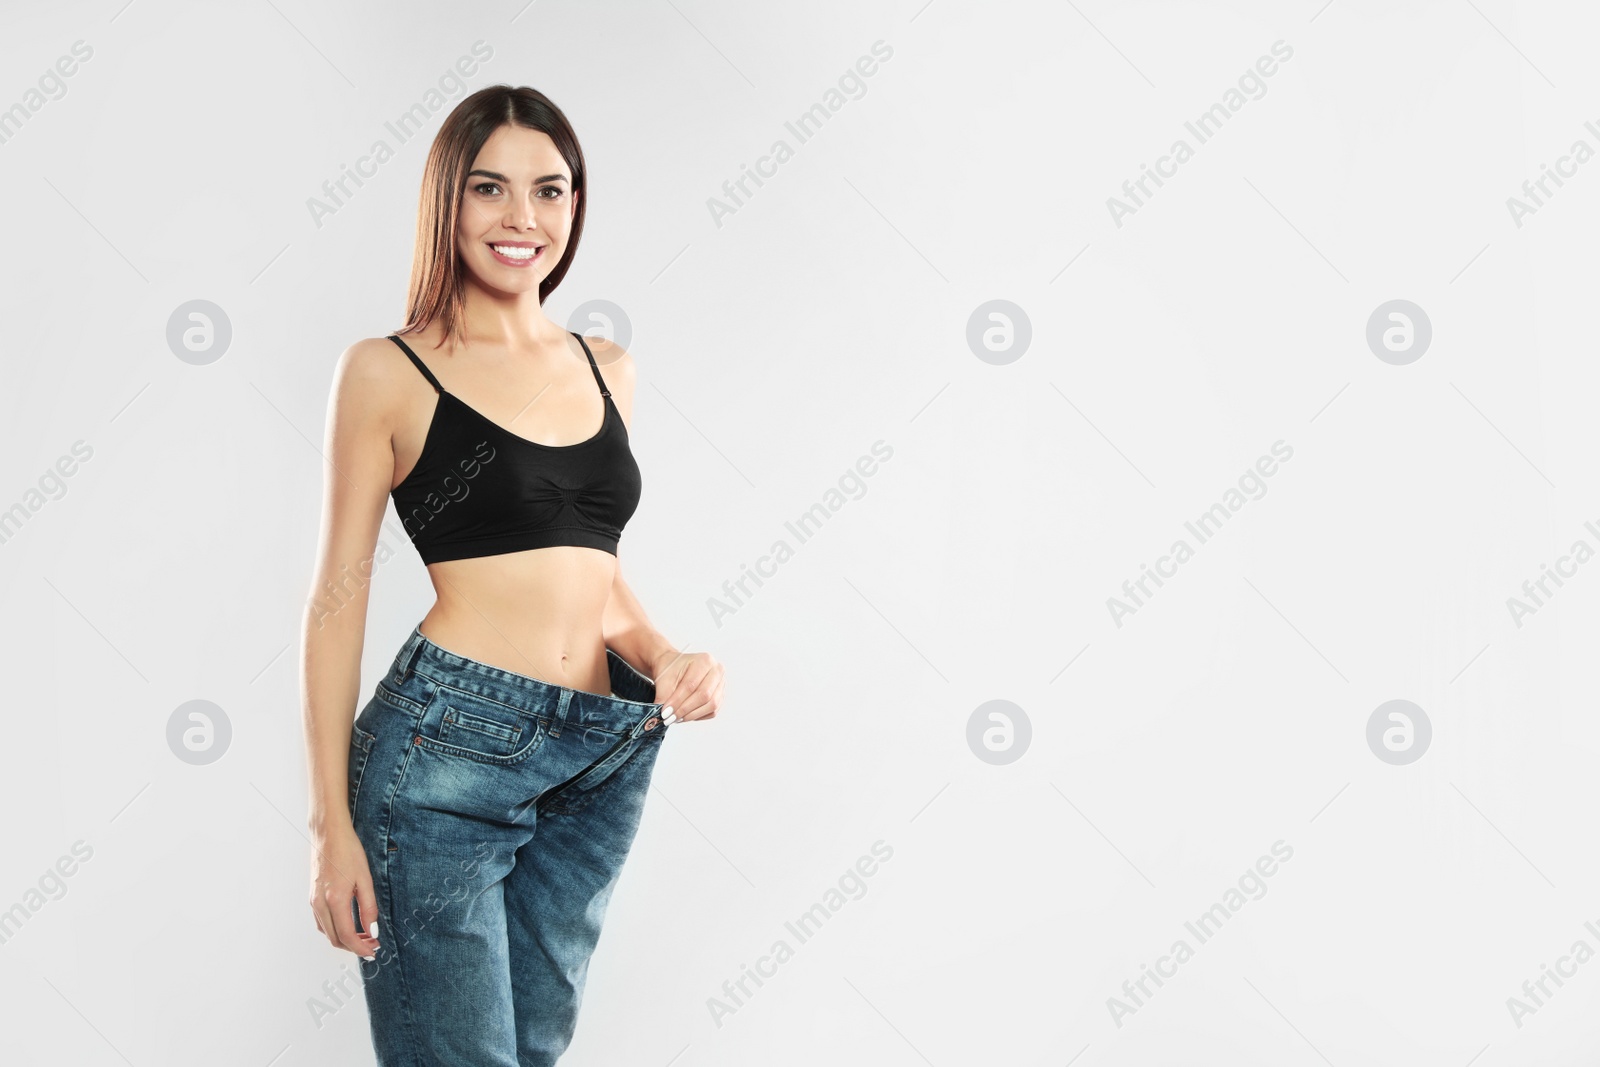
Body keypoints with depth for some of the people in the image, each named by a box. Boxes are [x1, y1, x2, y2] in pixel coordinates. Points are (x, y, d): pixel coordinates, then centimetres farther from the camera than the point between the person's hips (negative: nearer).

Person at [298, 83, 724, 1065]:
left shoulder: (607, 368, 12)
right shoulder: (389, 373, -2)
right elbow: (340, 597, -3)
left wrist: (662, 657, 0)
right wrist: (332, 825, -6)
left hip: (605, 760, 5)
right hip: (449, 747, -5)